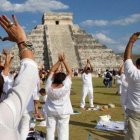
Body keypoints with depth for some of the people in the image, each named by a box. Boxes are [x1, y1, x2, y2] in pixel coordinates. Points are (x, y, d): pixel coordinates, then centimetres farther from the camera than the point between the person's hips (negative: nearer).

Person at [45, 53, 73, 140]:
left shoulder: (49, 87, -15)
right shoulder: (65, 87, -22)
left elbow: (52, 71, -7)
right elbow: (70, 72, -15)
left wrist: (59, 61, -9)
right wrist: (64, 61, -13)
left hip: (50, 111, 3)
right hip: (63, 112, -2)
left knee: (50, 130, 11)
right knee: (63, 131, 4)